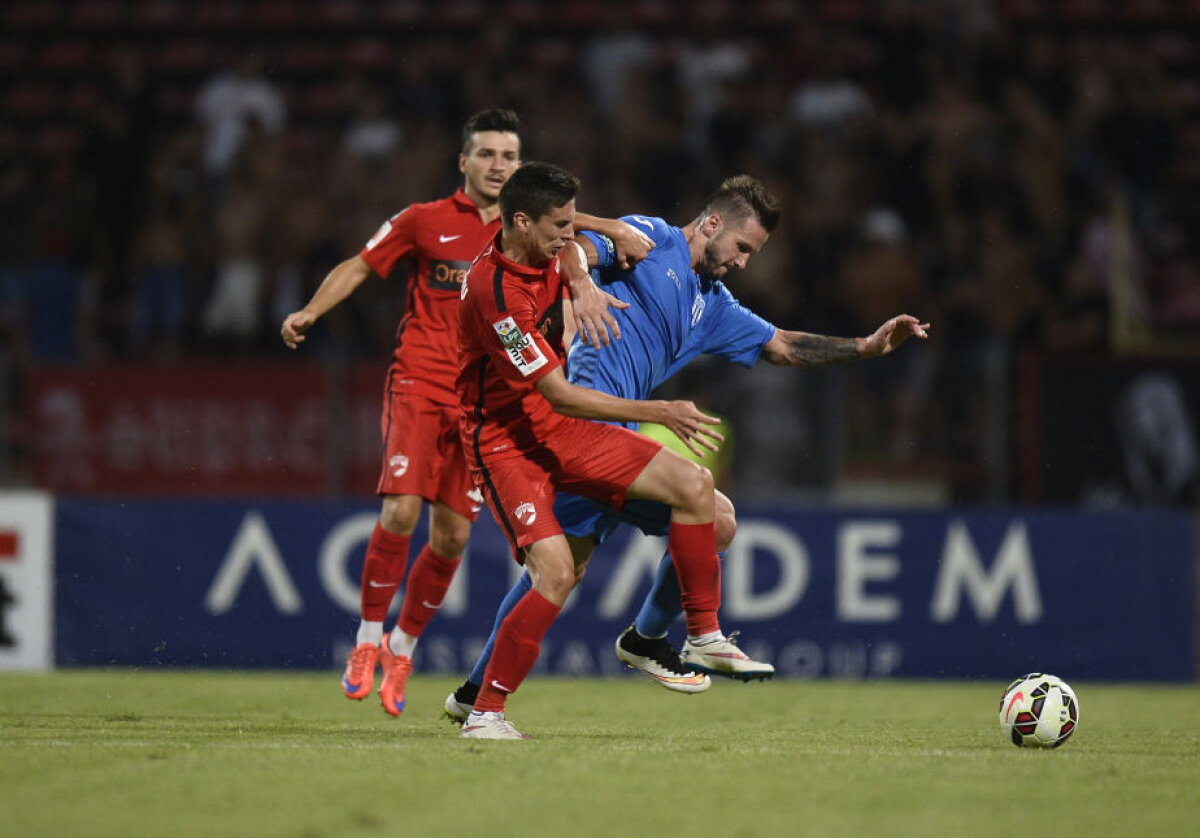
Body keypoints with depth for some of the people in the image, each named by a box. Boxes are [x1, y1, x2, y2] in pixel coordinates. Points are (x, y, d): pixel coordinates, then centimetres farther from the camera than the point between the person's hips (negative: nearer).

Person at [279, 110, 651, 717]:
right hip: (419, 385, -3)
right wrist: (309, 312, -3)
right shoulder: (425, 221, 2)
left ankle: (403, 649, 20)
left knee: (452, 536, -1)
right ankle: (368, 639, -2)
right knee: (400, 512, -19)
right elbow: (359, 266, 10)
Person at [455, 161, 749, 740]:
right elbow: (559, 395, -28)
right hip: (504, 442, -8)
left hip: (558, 429, 8)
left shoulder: (546, 255, -2)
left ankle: (704, 636, 10)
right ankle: (484, 712, -12)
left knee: (693, 484, -3)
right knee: (557, 573, -26)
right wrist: (658, 413, -28)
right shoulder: (494, 292, -28)